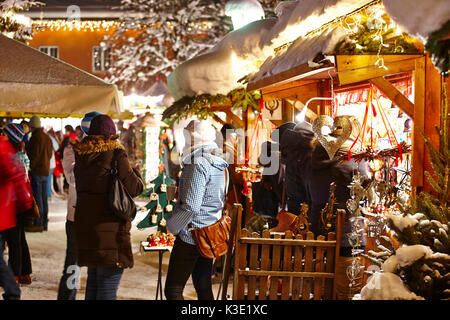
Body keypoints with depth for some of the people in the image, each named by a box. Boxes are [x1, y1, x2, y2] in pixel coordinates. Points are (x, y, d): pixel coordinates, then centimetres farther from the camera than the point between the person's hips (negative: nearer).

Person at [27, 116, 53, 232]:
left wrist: (30, 167, -11)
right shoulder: (47, 137, 12)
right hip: (46, 170, 9)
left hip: (36, 171, -9)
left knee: (37, 197, -7)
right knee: (44, 197, 12)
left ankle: (38, 223, -8)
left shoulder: (36, 137, -14)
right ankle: (45, 223, 16)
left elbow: (34, 154, -18)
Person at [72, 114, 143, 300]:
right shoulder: (115, 154, -11)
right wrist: (135, 173, 12)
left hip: (84, 224, 7)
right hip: (109, 228, -7)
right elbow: (134, 188, -9)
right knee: (108, 284, -2)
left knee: (93, 279, 20)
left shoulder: (81, 155, 7)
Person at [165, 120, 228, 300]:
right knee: (204, 287, 15)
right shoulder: (220, 164, 10)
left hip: (191, 235, -9)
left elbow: (190, 206, -23)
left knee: (173, 290, -5)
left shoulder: (199, 164, -18)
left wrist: (171, 226, -9)